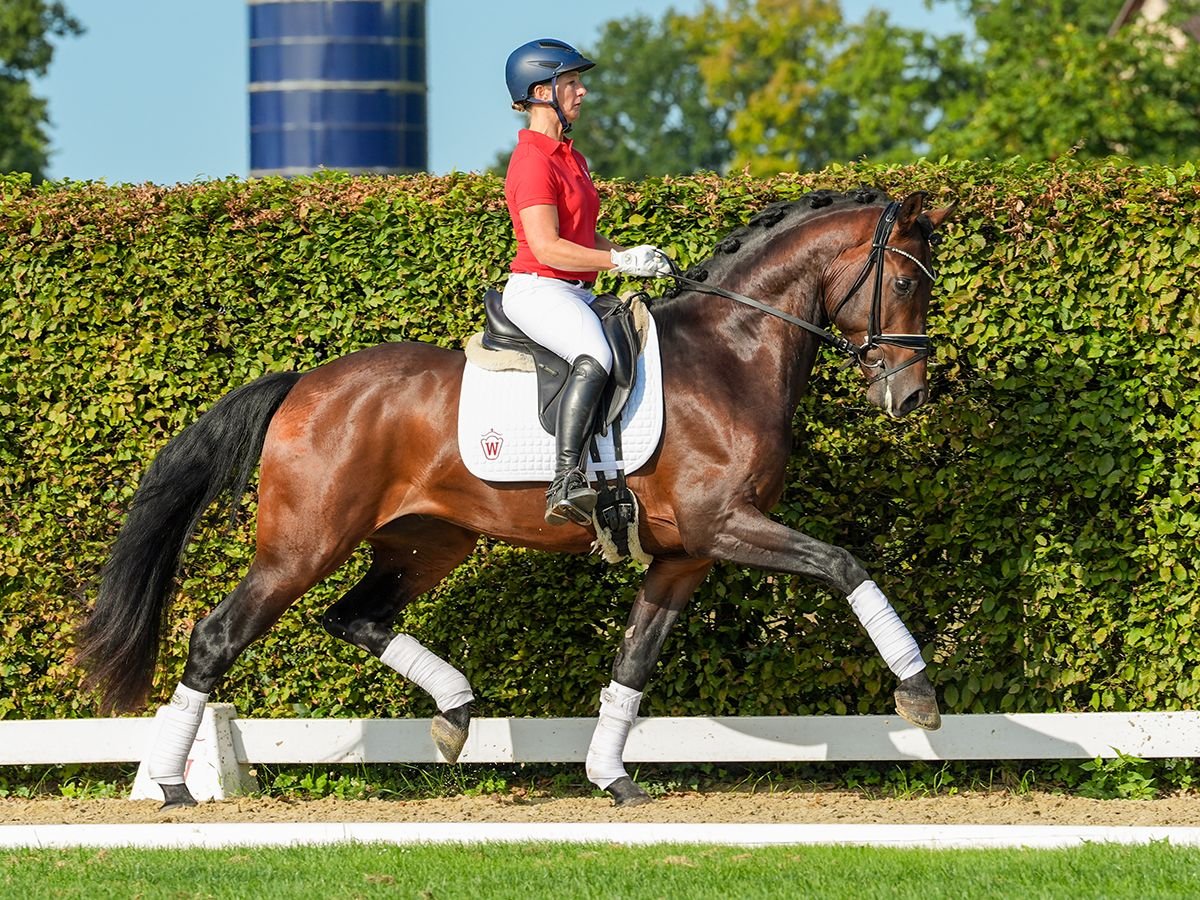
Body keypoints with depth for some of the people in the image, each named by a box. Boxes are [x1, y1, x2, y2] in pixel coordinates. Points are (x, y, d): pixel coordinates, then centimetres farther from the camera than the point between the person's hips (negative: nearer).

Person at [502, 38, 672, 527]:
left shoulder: (569, 156, 20)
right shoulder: (533, 161, -12)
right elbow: (547, 248, -20)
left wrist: (638, 259, 10)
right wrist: (621, 261, -18)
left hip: (576, 294, 11)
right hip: (538, 290, -11)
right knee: (595, 357, -36)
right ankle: (566, 484, -47)